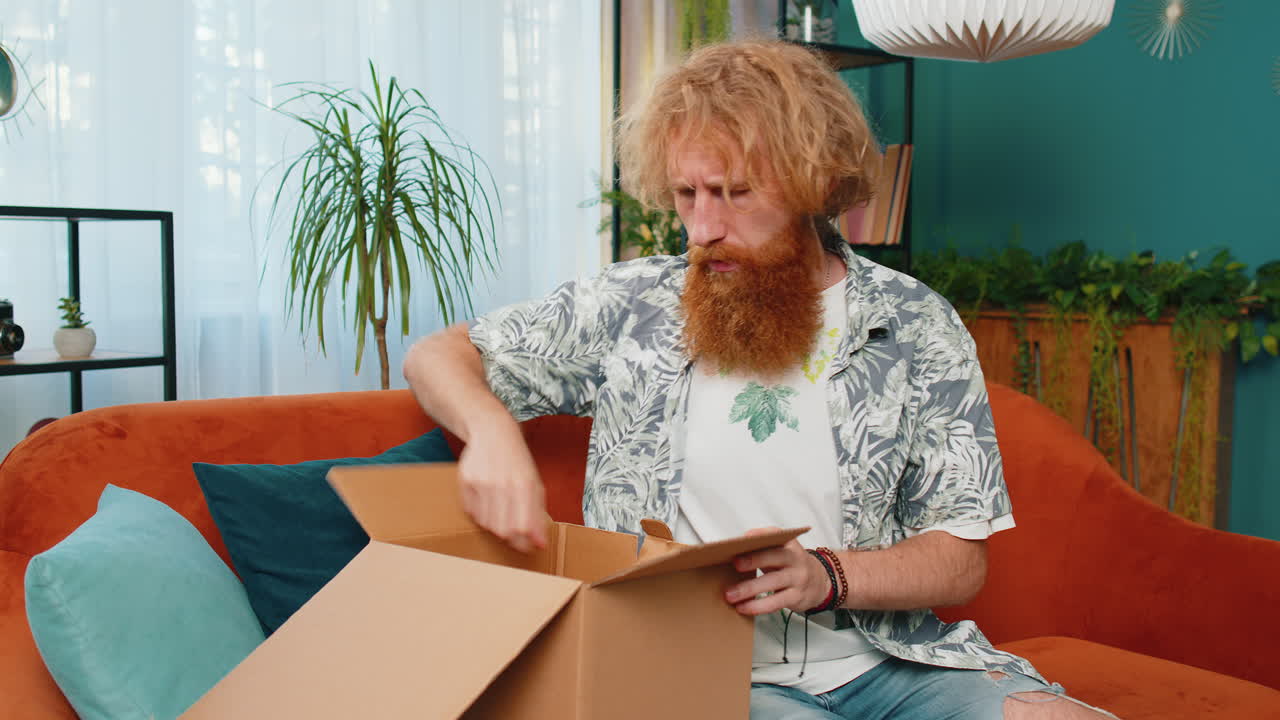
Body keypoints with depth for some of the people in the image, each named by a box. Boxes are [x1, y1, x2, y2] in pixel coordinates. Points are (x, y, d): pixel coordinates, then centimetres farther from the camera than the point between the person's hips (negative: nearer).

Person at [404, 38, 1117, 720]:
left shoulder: (916, 328, 2)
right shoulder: (631, 308, 3)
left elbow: (961, 560, 3)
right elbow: (437, 355, 11)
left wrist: (825, 575, -17)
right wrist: (491, 428, -13)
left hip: (884, 658, 2)